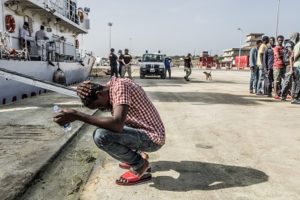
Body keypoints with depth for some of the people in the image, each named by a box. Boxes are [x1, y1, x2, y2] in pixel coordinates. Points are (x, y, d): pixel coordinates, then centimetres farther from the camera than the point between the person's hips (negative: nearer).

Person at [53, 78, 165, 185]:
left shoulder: (120, 86, -20)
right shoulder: (112, 88, 9)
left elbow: (117, 125, -33)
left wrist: (77, 115, -30)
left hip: (152, 138, -10)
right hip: (148, 133, 10)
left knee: (100, 135, -24)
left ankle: (139, 165, -3)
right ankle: (134, 157, 16)